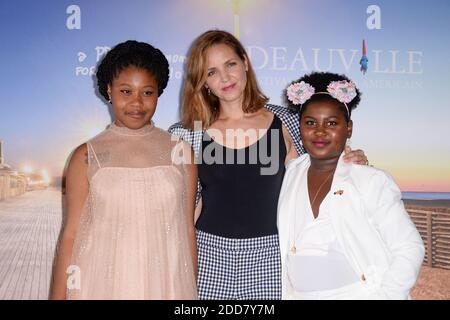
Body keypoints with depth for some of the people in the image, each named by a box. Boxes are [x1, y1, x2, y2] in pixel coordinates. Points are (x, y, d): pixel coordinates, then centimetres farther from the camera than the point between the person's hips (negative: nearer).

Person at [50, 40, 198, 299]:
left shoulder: (181, 151, 0)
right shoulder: (87, 157, -3)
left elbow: (188, 229, 3)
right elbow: (71, 235, -1)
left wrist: (192, 291, 6)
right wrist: (58, 295, -2)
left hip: (166, 284, 1)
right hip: (102, 284, 0)